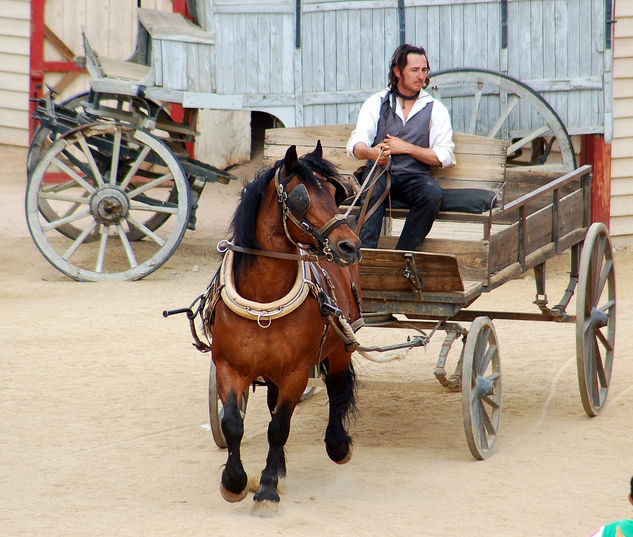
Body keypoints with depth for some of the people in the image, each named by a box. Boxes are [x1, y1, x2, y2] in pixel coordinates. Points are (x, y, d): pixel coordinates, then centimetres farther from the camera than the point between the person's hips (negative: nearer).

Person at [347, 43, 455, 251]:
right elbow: (356, 144, -3)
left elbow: (444, 157, 2)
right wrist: (371, 152, -28)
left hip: (415, 176, 1)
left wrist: (406, 148, -9)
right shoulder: (376, 103, 10)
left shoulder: (435, 109, 10)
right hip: (380, 172, 0)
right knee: (374, 186, -35)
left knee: (432, 194, -32)